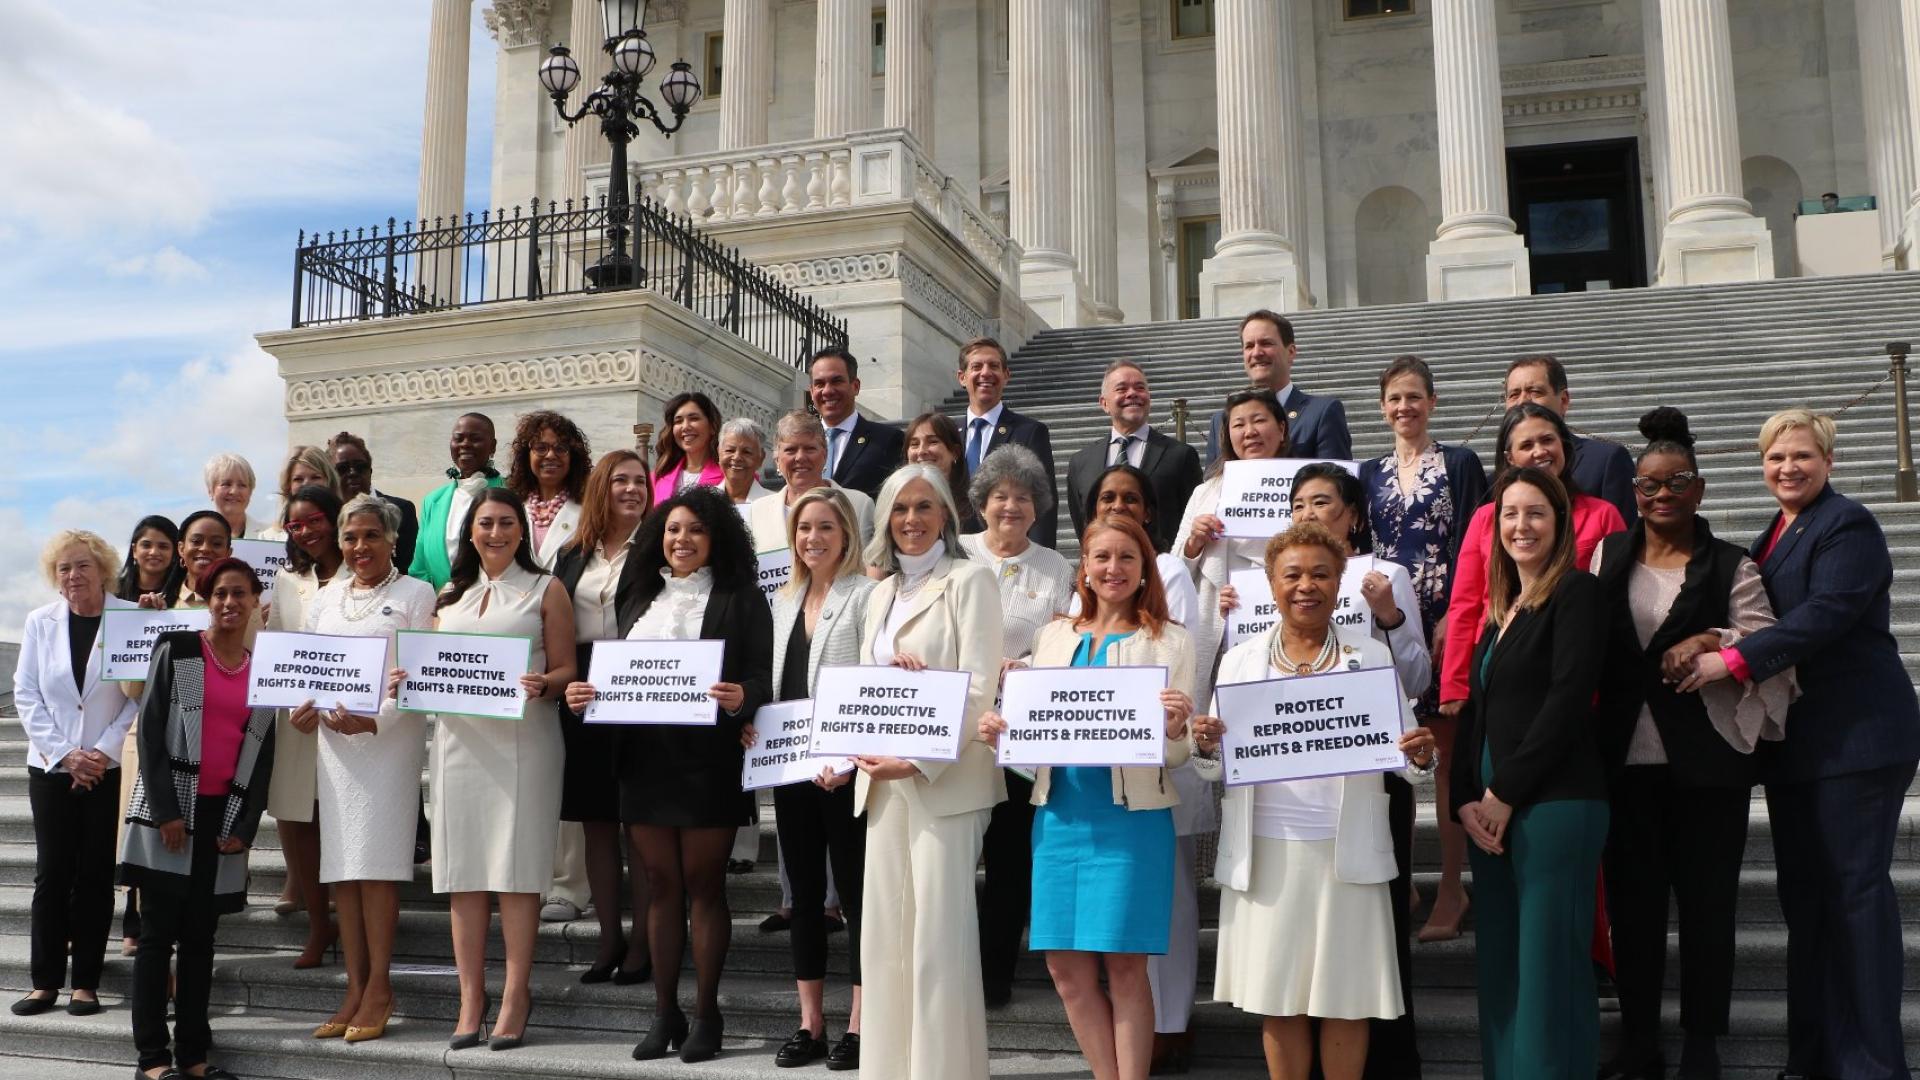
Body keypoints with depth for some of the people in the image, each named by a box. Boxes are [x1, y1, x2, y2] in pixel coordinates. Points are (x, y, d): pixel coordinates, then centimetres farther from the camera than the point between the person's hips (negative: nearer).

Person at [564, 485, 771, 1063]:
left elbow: (762, 677, -7)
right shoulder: (644, 598, 16)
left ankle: (706, 1013, 12)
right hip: (644, 756, 5)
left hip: (708, 759, -5)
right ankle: (665, 1012, 18)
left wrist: (740, 697, -28)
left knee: (703, 882, 2)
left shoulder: (741, 598, 0)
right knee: (660, 883, 9)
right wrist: (584, 695, -2)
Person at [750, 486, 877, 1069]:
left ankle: (858, 1027, 9)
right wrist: (753, 724, 3)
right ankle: (810, 1025, 20)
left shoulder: (866, 594, -5)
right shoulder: (783, 599, 16)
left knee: (854, 892, 0)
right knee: (804, 894, 11)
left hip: (843, 769, -7)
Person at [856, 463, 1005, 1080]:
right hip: (883, 782, 7)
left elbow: (979, 688, -10)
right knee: (883, 936, 8)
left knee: (939, 938, -5)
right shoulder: (882, 594, 19)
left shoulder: (968, 580, -2)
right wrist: (887, 668, -5)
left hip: (944, 781, -6)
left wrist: (919, 762, -18)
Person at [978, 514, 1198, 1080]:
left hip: (1133, 818, -4)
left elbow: (1177, 754, -3)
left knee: (1125, 967, -1)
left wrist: (1173, 730, -25)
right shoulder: (1053, 636, 12)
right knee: (1066, 966, 7)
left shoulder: (1170, 643, 1)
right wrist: (1000, 733, -6)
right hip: (1059, 813, 4)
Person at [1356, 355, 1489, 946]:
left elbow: (1472, 544, -3)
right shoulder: (1368, 473, 13)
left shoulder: (1460, 464, 3)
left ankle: (1451, 885, 9)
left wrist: (1453, 616, -13)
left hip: (1444, 619, -3)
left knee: (1446, 748, 0)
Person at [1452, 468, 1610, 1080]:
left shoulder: (1576, 593, -4)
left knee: (1548, 969, -4)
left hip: (1554, 804, -8)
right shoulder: (1501, 607, 19)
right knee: (1498, 969, 10)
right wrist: (1465, 799, 3)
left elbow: (1566, 702, -13)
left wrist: (1505, 792, -12)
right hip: (1489, 811, 8)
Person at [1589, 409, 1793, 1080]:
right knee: (1632, 899, 8)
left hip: (1707, 761, -2)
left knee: (1706, 901, 4)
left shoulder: (1731, 567, 1)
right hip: (1626, 759, 3)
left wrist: (1712, 641, -21)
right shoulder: (1609, 555, 10)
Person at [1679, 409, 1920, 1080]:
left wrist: (1734, 661, -26)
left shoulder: (1847, 526, -9)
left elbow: (1827, 614, -22)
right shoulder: (1773, 537, 18)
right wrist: (1704, 648, 1)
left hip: (1855, 738, -9)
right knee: (1803, 896, 12)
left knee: (1855, 890, -5)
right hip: (1797, 742, 9)